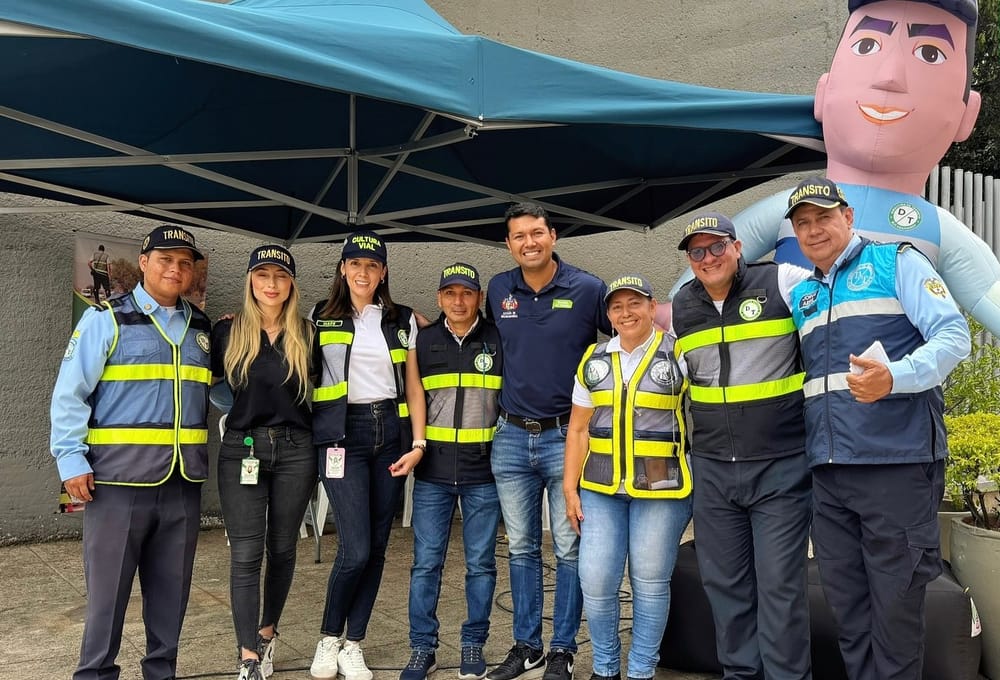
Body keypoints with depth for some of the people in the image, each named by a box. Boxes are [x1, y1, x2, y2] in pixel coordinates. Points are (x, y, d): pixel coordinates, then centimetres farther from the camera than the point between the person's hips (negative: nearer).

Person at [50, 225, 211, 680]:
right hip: (120, 476, -4)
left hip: (184, 480, 5)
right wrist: (71, 459, -11)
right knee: (108, 586, 4)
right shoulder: (106, 319, -1)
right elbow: (70, 393, -4)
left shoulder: (202, 329, 13)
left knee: (171, 587, 13)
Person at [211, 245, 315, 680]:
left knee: (282, 548, 12)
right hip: (242, 449, -1)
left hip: (295, 450, 1)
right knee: (246, 555, -2)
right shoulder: (228, 332, 2)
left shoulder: (306, 334, 4)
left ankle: (267, 633, 32)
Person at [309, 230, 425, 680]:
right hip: (343, 433, -3)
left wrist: (418, 442, 2)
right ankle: (329, 638, 14)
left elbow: (412, 386, 9)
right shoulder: (322, 319, 5)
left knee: (377, 546, 4)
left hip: (391, 431, 3)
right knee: (355, 549, -10)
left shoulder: (402, 320, 10)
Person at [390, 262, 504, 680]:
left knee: (480, 563, 7)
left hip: (483, 471, -1)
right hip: (433, 470, 1)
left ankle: (473, 646, 21)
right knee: (426, 562, 4)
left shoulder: (498, 340, 2)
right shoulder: (423, 341, 7)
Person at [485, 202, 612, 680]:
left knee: (569, 549, 4)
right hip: (511, 437, 4)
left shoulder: (588, 290, -6)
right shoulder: (498, 290, 5)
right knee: (521, 548, 12)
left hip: (567, 437, -3)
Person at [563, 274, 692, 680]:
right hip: (600, 488, 3)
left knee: (650, 583, 5)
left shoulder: (678, 356, -2)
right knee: (595, 582, 0)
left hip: (660, 489, -3)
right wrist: (570, 489, 6)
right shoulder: (594, 362, 9)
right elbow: (578, 430, 10)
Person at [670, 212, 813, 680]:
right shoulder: (681, 308, 10)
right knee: (724, 583, 11)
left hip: (780, 467, -4)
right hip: (711, 470, 5)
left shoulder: (783, 283, -6)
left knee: (780, 584, -2)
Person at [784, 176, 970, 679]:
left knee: (895, 601, 2)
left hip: (896, 461, -6)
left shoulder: (896, 262, 2)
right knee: (846, 601, 12)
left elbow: (953, 335, -9)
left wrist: (894, 377, -26)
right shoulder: (800, 296, 18)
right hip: (827, 470, 6)